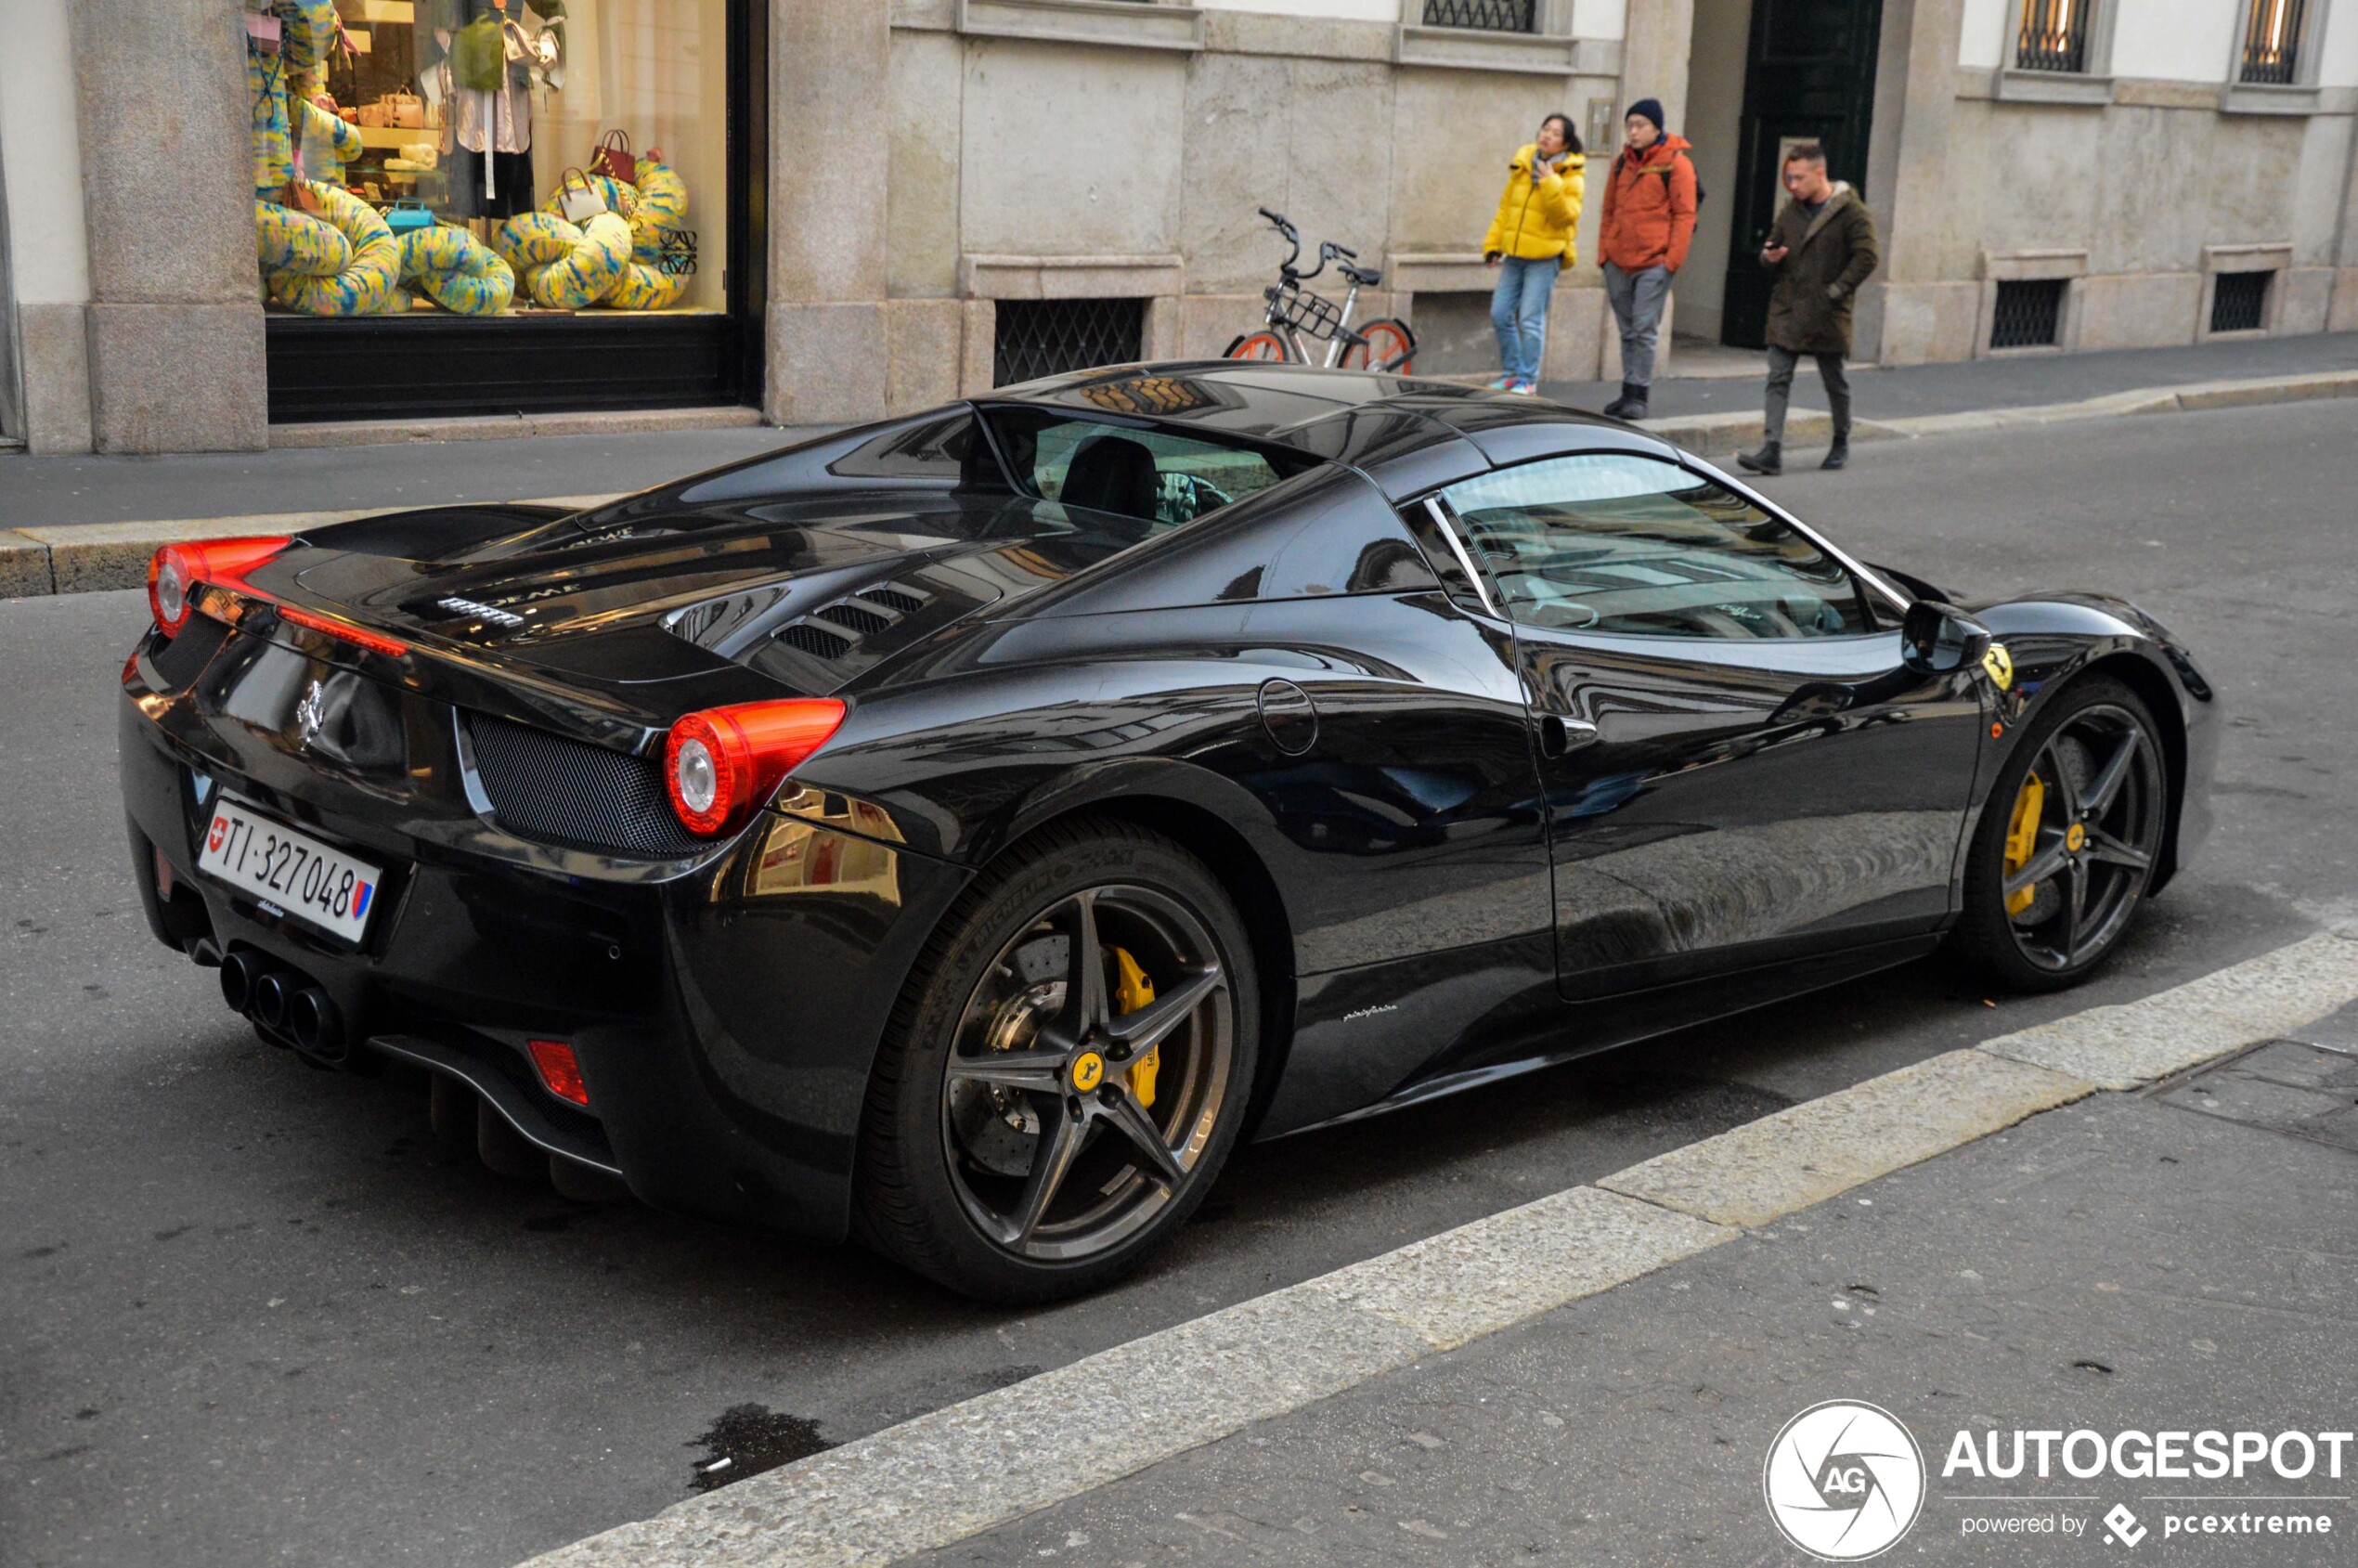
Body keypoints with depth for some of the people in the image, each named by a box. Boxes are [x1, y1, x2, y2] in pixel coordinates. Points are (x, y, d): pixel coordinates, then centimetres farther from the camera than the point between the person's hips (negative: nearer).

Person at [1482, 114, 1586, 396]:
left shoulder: (1572, 176, -5)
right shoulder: (1523, 165, 10)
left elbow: (1567, 215, -17)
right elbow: (1506, 207, 16)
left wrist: (1550, 183, -24)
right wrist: (1493, 243, 13)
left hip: (1544, 257, -6)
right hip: (1515, 253, 6)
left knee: (1530, 320, -8)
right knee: (1501, 315, 6)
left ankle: (1527, 380, 3)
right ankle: (1511, 373, 20)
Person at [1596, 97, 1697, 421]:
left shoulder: (1676, 163, -4)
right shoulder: (1622, 162, 13)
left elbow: (1685, 215, -7)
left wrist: (1672, 261, -13)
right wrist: (1604, 254, 11)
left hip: (1654, 263, -6)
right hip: (1618, 262, 6)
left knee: (1645, 330, -8)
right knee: (1628, 331, 11)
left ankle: (1638, 394, -4)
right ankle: (1629, 393, 17)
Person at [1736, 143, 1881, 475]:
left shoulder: (1851, 211, -8)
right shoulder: (1791, 210, 11)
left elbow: (1868, 256, -14)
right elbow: (1773, 246, 22)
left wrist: (1837, 290, -17)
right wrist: (1769, 256, -2)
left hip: (1826, 315, -5)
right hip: (1786, 311, 5)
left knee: (1835, 381, 11)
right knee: (1778, 379, -6)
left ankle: (1841, 444, 29)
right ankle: (1771, 451, -11)